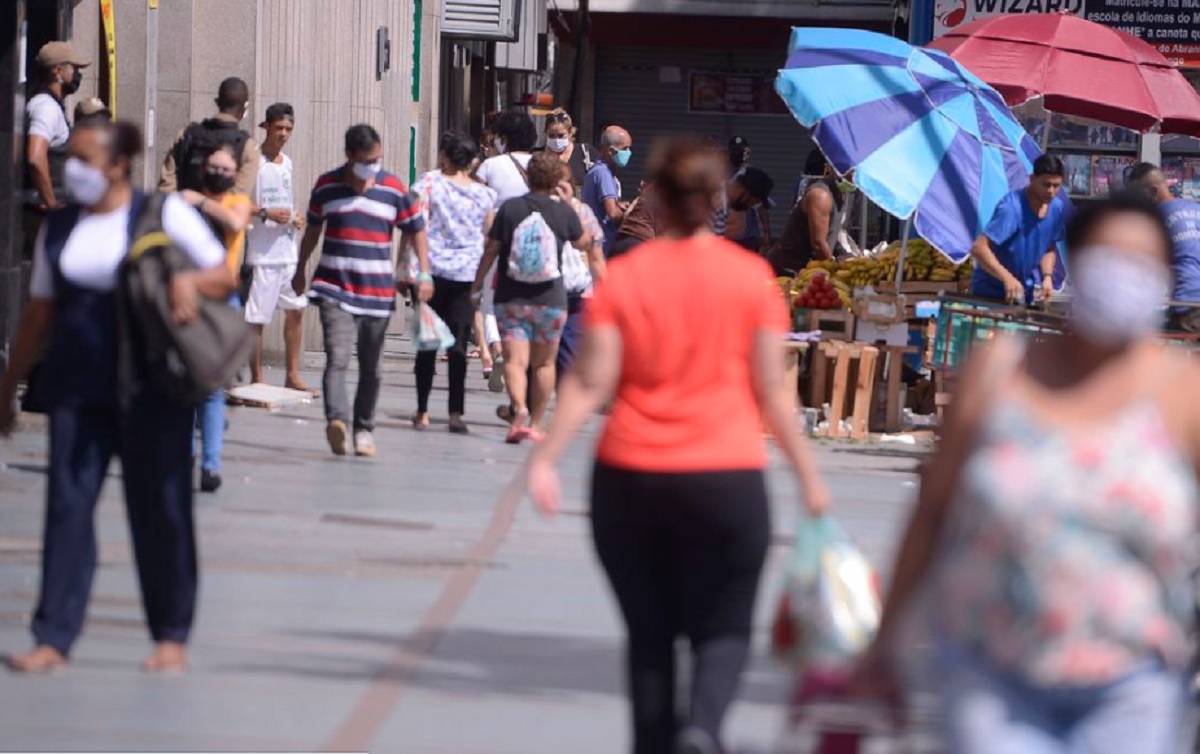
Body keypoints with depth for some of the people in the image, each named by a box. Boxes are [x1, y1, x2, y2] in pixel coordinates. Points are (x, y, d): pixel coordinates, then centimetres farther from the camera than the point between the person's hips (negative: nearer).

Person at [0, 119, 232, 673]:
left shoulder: (163, 215, -1)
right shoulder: (59, 228, 11)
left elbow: (224, 278, 1)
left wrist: (189, 280, -20)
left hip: (150, 387, -3)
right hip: (77, 387, 3)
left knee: (159, 510, 3)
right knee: (67, 506, -2)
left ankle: (171, 636, 14)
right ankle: (53, 638, -1)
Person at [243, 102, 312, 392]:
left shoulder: (287, 162, 15)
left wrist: (296, 216, 8)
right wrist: (266, 213, -22)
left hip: (288, 248, 8)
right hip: (262, 251, -8)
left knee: (296, 309, 9)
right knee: (257, 317, -3)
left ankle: (293, 375, 17)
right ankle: (256, 379, 4)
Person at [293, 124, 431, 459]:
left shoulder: (395, 190, 2)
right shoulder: (327, 186, 3)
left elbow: (416, 231, 8)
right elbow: (313, 229, 18)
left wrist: (424, 273, -3)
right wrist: (301, 270, 25)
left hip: (378, 293, 1)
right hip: (335, 289, -1)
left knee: (371, 368, 9)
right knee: (337, 359, -19)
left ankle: (364, 429, 20)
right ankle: (336, 420, -34)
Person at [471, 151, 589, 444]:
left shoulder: (509, 208, -5)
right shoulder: (564, 213, -3)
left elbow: (491, 249, -2)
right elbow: (583, 243, 15)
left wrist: (478, 283, 11)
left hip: (511, 297, -1)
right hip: (550, 298, 1)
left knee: (515, 360, -5)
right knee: (543, 363, 14)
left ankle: (519, 408, -30)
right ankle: (536, 425, 17)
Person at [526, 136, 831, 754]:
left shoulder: (623, 276, -1)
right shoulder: (750, 276, -2)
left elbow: (590, 382, -6)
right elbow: (771, 391, -1)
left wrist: (545, 457, -3)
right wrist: (808, 475, 8)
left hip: (629, 477, 1)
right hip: (726, 479, -1)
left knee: (649, 631, 13)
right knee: (722, 627, 6)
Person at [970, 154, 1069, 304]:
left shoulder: (1058, 208, -4)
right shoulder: (1012, 208, -26)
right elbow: (979, 248, -31)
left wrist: (1047, 276, -7)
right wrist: (1007, 277, -42)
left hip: (1024, 293, 6)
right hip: (990, 292, -6)